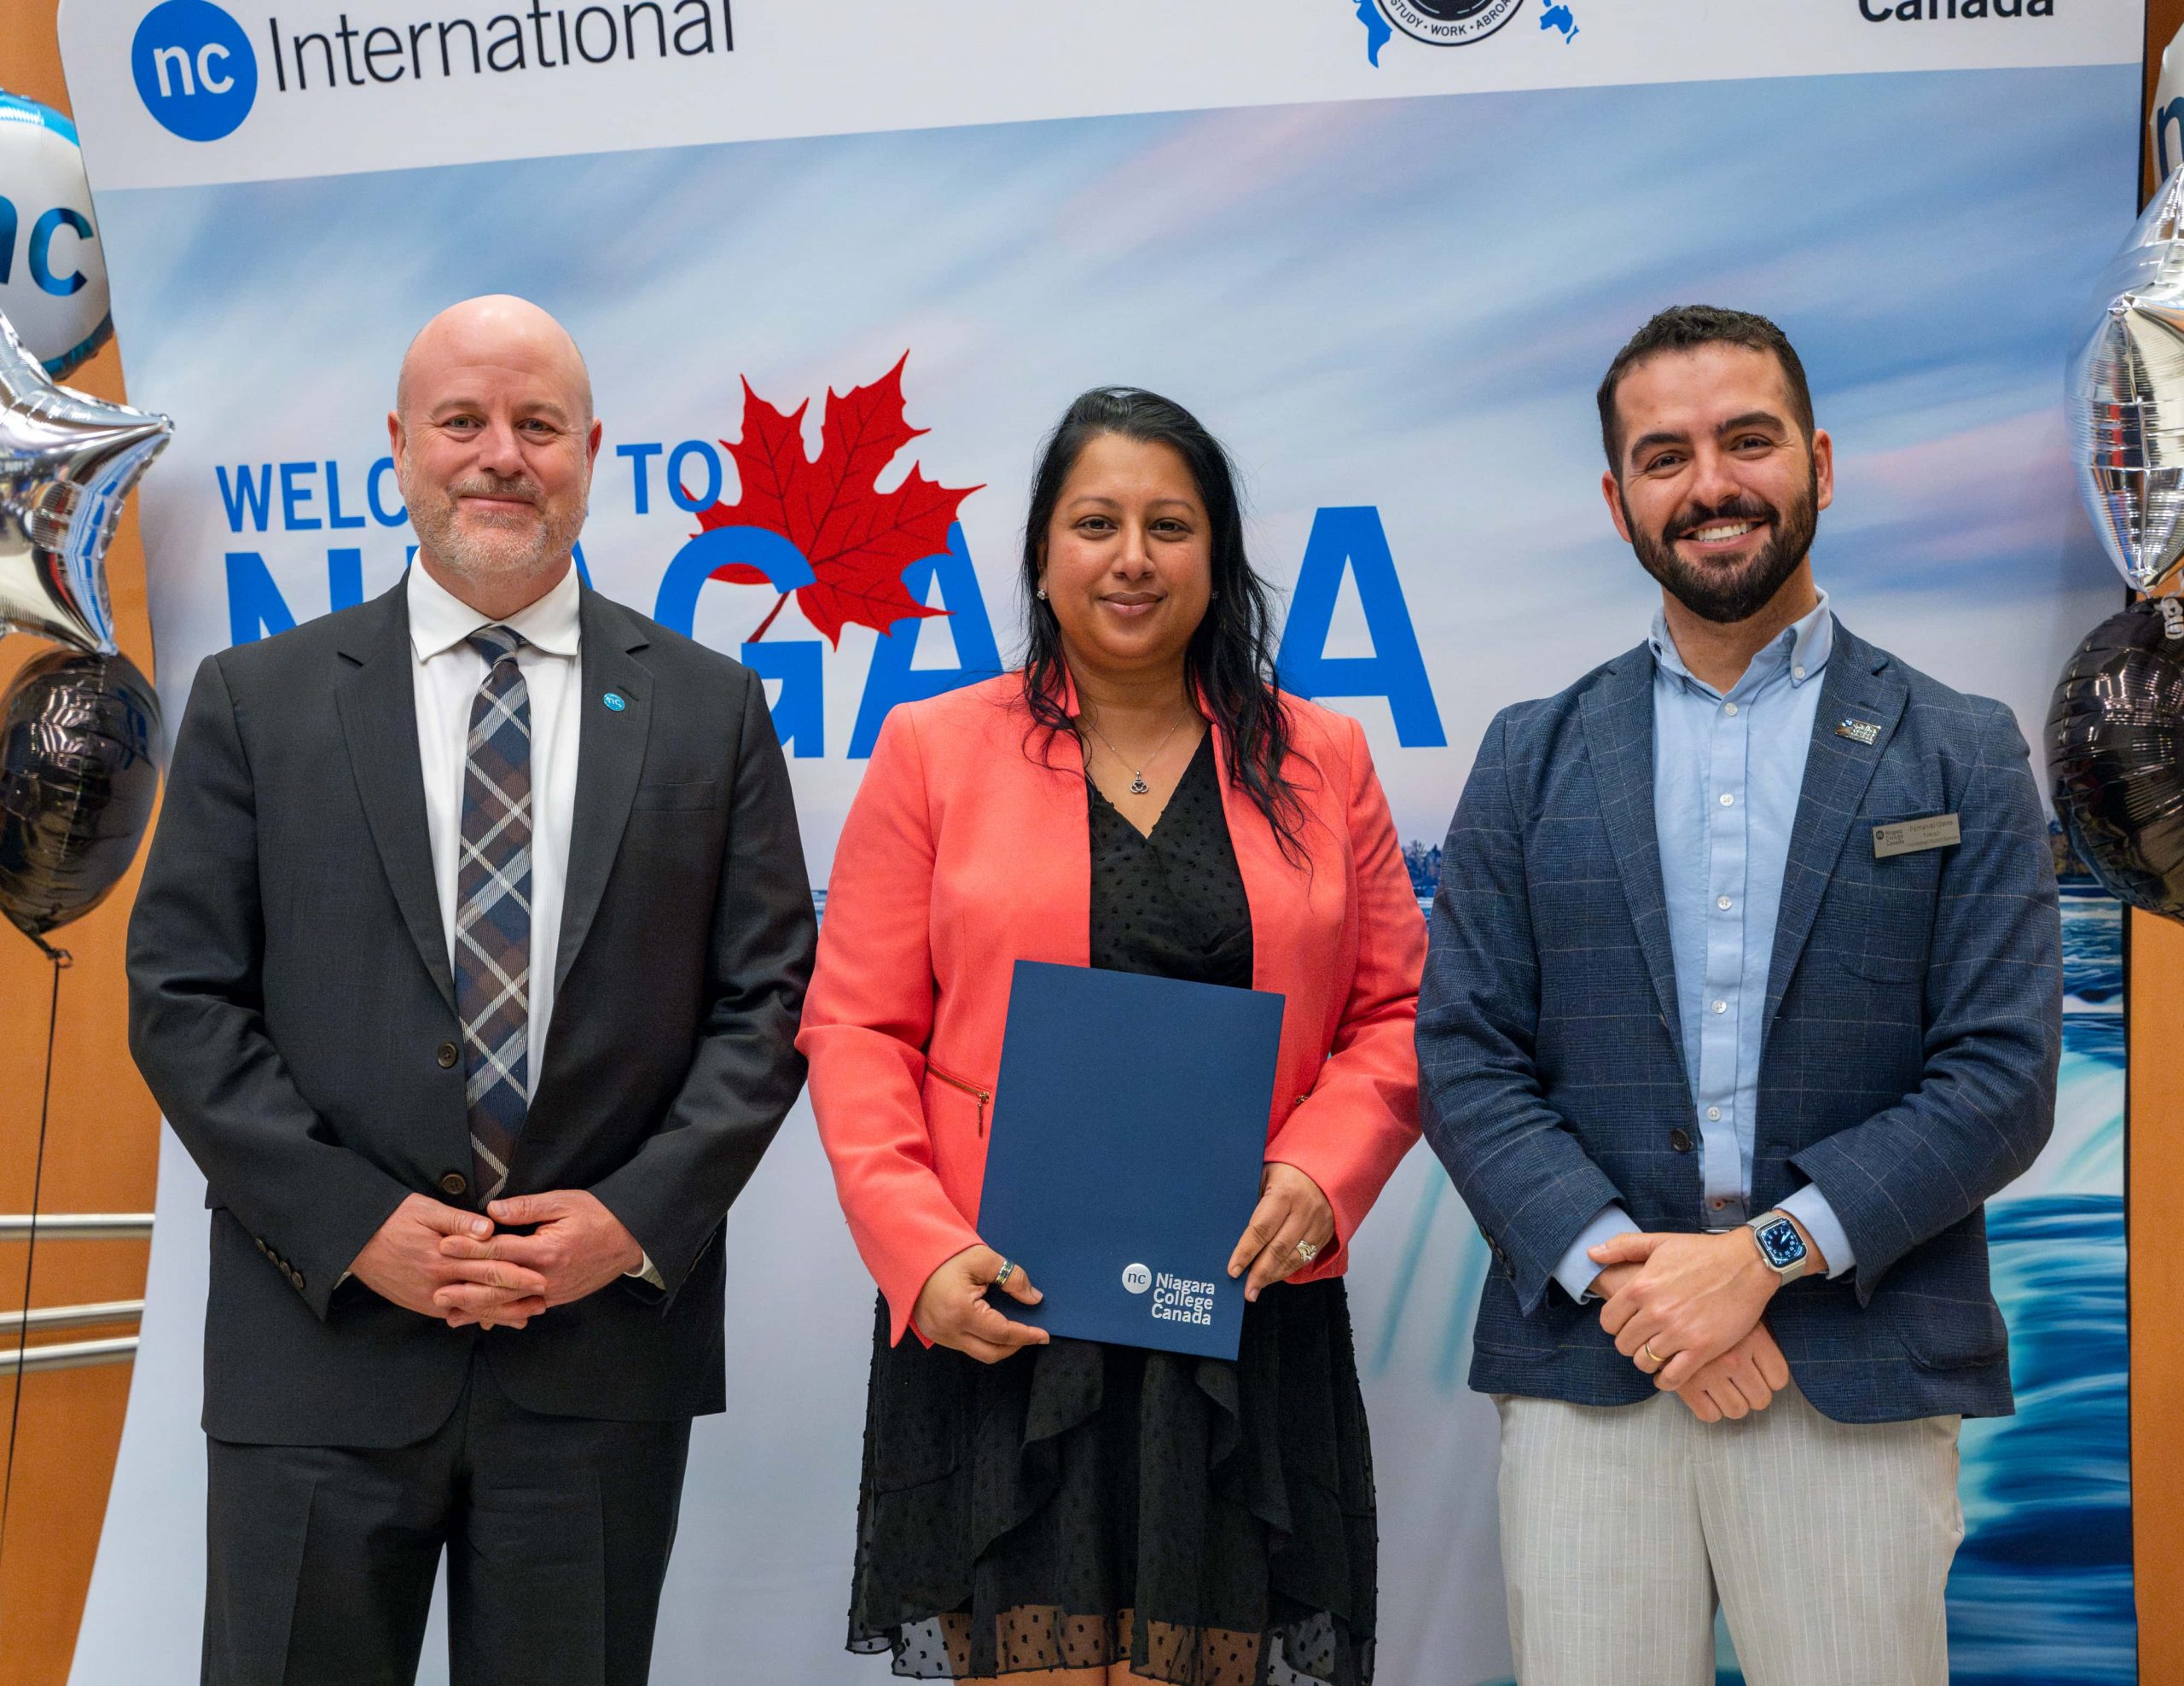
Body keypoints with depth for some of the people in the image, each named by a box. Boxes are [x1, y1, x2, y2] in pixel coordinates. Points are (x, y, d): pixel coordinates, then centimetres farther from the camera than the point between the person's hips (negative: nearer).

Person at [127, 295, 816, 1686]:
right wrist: (357, 1226, -10)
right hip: (322, 1350, 0)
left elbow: (770, 997, 3)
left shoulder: (711, 709, 6)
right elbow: (181, 998, 0)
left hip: (608, 1348, 1)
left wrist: (637, 1219, -10)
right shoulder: (257, 701, 4)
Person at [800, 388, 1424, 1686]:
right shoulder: (933, 751, 5)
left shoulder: (1319, 762, 10)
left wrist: (1319, 1176, -8)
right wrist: (923, 1250, -10)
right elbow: (857, 1030, 2)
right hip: (998, 1320, -1)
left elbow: (1397, 1013, 10)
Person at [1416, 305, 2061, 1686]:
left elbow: (2004, 1078, -1)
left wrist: (1768, 1255, -11)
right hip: (1585, 1376, 1)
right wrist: (1624, 1271, -10)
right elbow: (1464, 1058, 4)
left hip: (1860, 1391, -1)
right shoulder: (1533, 758, 10)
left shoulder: (1963, 755, 5)